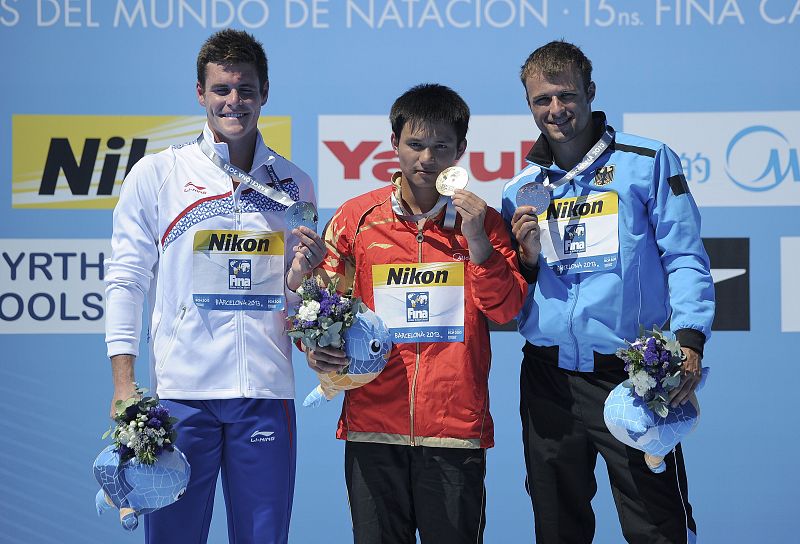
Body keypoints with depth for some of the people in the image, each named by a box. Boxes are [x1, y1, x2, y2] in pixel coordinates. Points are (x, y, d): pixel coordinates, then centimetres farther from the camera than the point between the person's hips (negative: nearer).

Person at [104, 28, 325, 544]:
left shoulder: (293, 184, 11)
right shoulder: (156, 174, 4)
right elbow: (126, 280, 3)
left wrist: (302, 273, -6)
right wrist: (124, 381, -6)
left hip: (266, 390, 2)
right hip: (180, 390, -2)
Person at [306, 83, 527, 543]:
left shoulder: (481, 221, 6)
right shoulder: (357, 218, 6)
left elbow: (507, 310, -2)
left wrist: (476, 242, -12)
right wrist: (314, 345, -5)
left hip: (457, 430, 0)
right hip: (373, 424, 1)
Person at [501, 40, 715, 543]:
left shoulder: (648, 162, 1)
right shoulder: (521, 189, 13)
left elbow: (685, 257, -5)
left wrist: (690, 340, -19)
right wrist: (527, 258, -4)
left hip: (633, 375, -4)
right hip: (549, 382, 4)